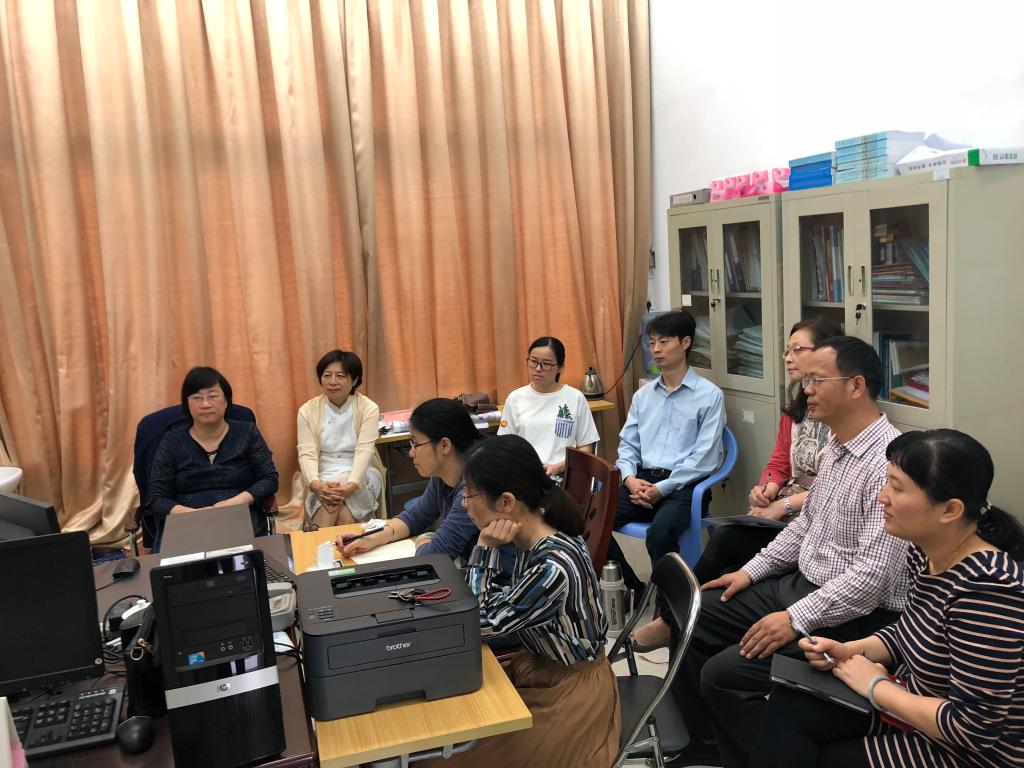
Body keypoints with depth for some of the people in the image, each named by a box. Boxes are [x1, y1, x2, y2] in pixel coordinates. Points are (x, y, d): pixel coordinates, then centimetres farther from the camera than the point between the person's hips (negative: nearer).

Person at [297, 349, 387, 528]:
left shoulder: (368, 408, -4)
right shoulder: (308, 410, 2)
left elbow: (364, 451, -15)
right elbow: (307, 453, -8)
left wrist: (350, 485, -33)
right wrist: (315, 484, -29)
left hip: (360, 475, -1)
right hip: (323, 477, 1)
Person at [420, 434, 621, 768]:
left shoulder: (554, 567, -34)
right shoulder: (534, 534, -9)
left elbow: (480, 620, -19)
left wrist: (485, 548, -22)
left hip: (571, 694, -7)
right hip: (539, 666, 7)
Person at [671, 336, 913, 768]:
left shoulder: (889, 462, -24)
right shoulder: (837, 447, 7)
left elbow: (875, 574, -28)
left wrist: (797, 619, -25)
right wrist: (752, 570, 11)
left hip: (853, 615, -10)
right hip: (800, 583, 10)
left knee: (725, 673, -21)